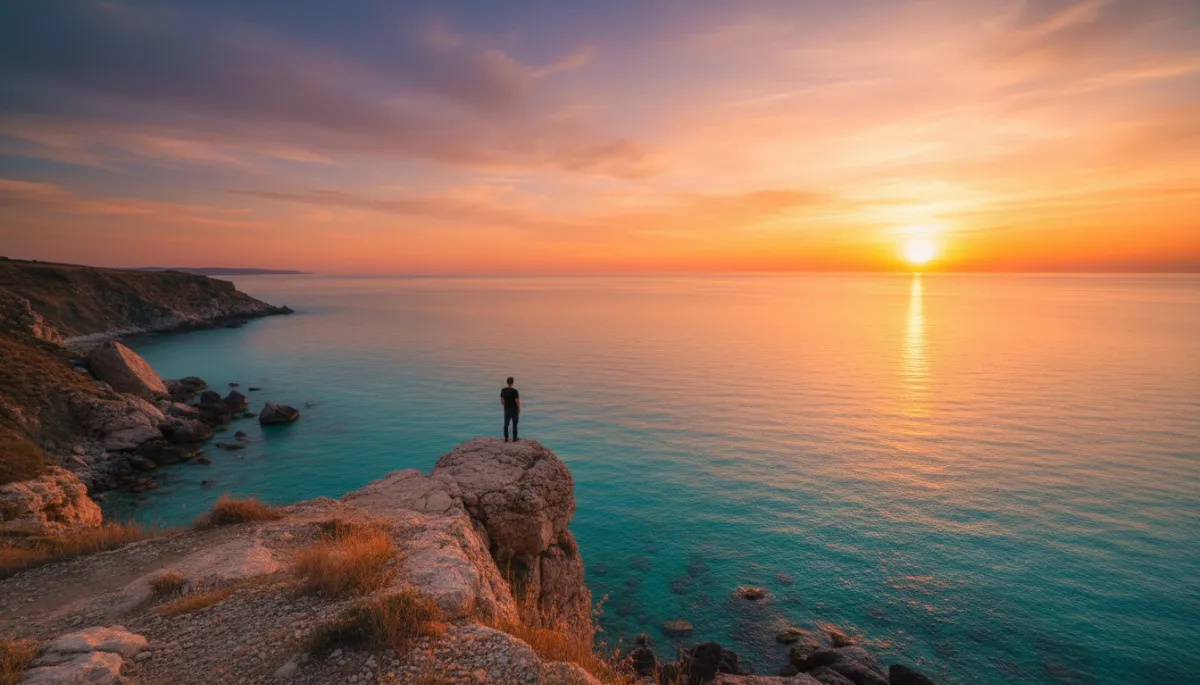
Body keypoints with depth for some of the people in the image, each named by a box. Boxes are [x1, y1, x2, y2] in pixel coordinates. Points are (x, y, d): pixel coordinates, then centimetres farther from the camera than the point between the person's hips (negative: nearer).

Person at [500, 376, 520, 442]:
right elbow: (517, 401, -17)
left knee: (506, 424, 12)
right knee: (514, 424, 8)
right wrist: (519, 409, -3)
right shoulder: (515, 391, -18)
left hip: (507, 410, 4)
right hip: (514, 410, -4)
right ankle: (515, 438, 14)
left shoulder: (503, 390, -3)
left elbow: (502, 400, 3)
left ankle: (506, 438, 16)